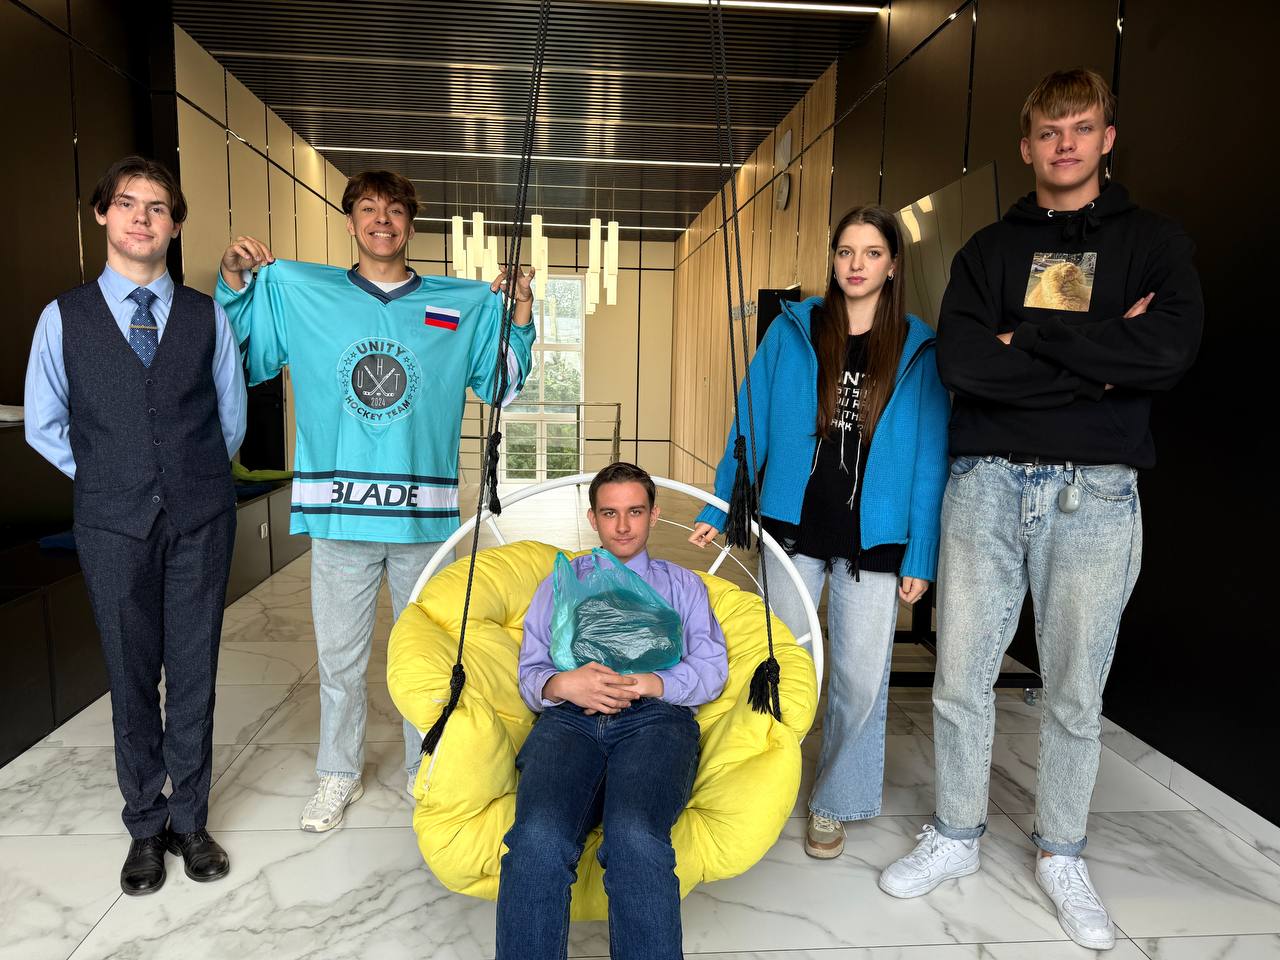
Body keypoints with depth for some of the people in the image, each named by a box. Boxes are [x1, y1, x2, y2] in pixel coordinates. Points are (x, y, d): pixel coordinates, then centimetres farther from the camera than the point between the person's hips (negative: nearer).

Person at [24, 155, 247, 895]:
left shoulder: (207, 315, 4)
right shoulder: (65, 317, 4)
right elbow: (44, 426, 10)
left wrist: (195, 479, 13)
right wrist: (109, 480, 10)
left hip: (200, 519, 0)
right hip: (114, 526, 0)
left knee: (194, 673, 7)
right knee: (133, 676, 8)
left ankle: (190, 819, 23)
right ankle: (147, 826, 24)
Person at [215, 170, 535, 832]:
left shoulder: (466, 305, 7)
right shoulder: (295, 292, 7)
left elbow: (502, 386, 12)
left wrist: (521, 310, 1)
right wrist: (233, 279, 1)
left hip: (424, 514, 0)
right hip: (338, 512, 0)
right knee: (340, 658, 13)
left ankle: (427, 771, 32)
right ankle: (338, 776, 33)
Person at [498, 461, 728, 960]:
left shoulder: (682, 583, 29)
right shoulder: (560, 583, 30)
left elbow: (712, 668, 14)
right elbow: (530, 671, 19)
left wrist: (645, 685, -6)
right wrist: (563, 684, -6)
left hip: (657, 718, 0)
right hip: (569, 719, 1)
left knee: (635, 837, -36)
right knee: (538, 838, -34)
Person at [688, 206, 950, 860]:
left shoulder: (918, 350, 2)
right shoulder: (791, 331, 3)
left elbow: (930, 457, 1)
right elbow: (751, 426, 4)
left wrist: (920, 558, -2)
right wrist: (719, 510, 2)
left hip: (873, 540, 0)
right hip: (794, 527, 1)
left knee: (860, 678, 5)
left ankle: (834, 804, 27)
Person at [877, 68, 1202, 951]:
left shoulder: (1154, 242, 8)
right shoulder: (988, 250, 11)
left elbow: (1169, 355, -13)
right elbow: (960, 362, -7)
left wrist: (1028, 333, -10)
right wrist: (1098, 362, -11)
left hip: (1095, 493, -1)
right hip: (987, 482, 1)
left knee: (1076, 692, 9)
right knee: (961, 677, 6)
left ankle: (1062, 855, 30)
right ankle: (957, 837, 27)